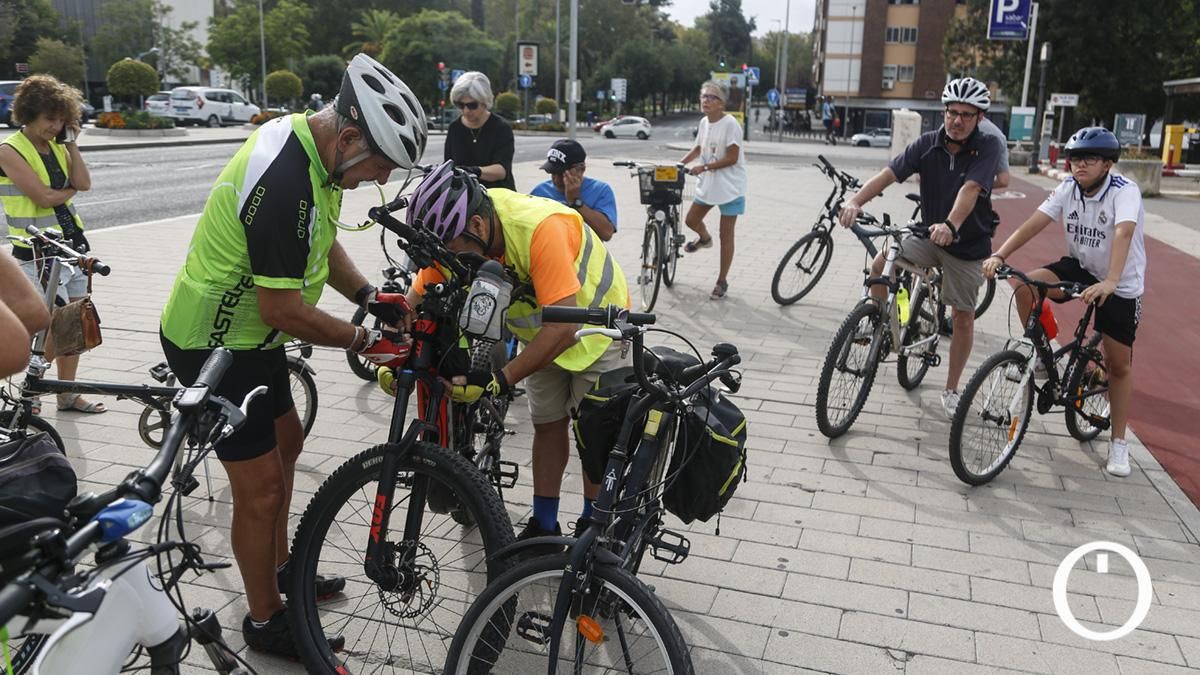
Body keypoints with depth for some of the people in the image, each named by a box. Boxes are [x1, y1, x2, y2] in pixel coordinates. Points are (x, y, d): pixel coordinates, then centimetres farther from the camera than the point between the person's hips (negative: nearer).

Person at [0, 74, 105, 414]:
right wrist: (71, 189, 0)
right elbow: (44, 197, -17)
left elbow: (84, 183, -4)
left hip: (72, 243, 7)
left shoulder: (56, 146, 11)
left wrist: (71, 142, -2)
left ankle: (68, 394, 20)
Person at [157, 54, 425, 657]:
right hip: (215, 345, -10)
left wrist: (373, 299, 1)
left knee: (285, 444, 23)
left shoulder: (308, 141, -3)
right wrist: (364, 343, -17)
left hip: (246, 331, 10)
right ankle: (265, 622, 21)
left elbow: (321, 244, 11)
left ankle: (279, 569, 43)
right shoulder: (283, 182, -33)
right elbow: (285, 310, -29)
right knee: (261, 487, 0)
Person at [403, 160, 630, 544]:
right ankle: (544, 526, 22)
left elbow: (564, 327, -44)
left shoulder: (540, 229, -41)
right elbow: (416, 300, -15)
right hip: (542, 333, 6)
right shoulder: (457, 231, -22)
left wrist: (500, 380, -46)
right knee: (548, 425, 11)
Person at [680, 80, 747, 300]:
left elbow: (732, 158, -19)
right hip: (708, 184, 7)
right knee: (691, 219, 12)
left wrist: (704, 167, -21)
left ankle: (722, 282, 8)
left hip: (730, 188, -7)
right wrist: (679, 164, 10)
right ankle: (704, 238, 48)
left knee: (726, 234, 0)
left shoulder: (730, 124, -17)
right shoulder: (704, 122, 4)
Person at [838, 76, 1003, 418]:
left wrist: (950, 225, -52)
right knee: (880, 265, -23)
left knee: (963, 316, 4)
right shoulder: (928, 143, -8)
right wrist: (855, 200, -38)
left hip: (968, 244, -2)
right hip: (928, 234, 2)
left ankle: (951, 390, 19)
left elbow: (970, 190, -34)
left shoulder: (987, 146, -17)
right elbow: (889, 174, -20)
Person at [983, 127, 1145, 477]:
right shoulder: (1068, 188, -9)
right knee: (1026, 286, -24)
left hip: (1120, 285, -4)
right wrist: (999, 255, -33)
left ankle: (1118, 444, 18)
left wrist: (1109, 283, -56)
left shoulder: (1125, 191, -24)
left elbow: (1123, 234, -40)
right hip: (1079, 267, 4)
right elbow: (1033, 224, -18)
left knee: (1119, 365, 2)